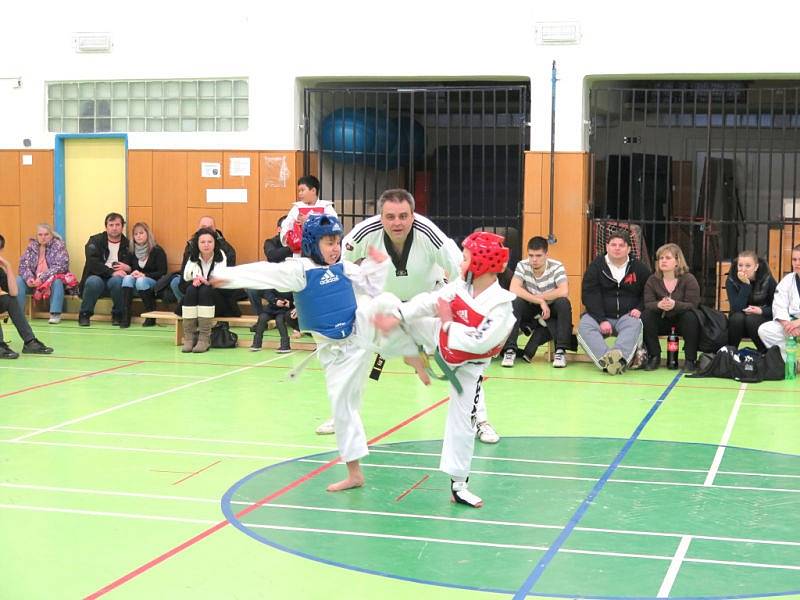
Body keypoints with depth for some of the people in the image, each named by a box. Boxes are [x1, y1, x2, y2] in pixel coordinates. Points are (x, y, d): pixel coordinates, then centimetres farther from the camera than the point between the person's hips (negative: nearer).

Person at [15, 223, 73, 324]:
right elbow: (23, 265, 0)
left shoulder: (58, 245, -8)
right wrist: (28, 277, -22)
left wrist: (42, 278, -28)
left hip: (52, 281, -4)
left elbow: (60, 266, -19)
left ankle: (55, 314, -33)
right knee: (18, 280, -19)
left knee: (57, 281, -35)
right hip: (34, 281, 4)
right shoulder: (32, 246, 4)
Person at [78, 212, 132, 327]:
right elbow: (92, 264, -13)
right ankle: (85, 315, -15)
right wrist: (112, 272, -24)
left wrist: (128, 268, -14)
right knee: (93, 282, -36)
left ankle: (118, 315, -13)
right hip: (97, 277, -1)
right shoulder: (95, 241, 2)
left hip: (116, 279, 1)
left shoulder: (127, 244, 8)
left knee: (117, 281, -34)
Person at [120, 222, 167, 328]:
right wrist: (132, 273, -13)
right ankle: (125, 317, -36)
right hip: (136, 285, 4)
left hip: (154, 284, -4)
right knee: (127, 278, -27)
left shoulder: (157, 251, -5)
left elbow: (162, 272, -11)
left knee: (141, 281, -35)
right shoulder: (131, 252, 10)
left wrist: (144, 275, -21)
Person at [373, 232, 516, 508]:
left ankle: (458, 485, 16)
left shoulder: (501, 305, -31)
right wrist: (396, 317, -28)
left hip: (466, 367, -4)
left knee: (462, 423, 4)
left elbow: (478, 343, -35)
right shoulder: (460, 288, -14)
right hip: (442, 340, 4)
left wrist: (448, 322, -25)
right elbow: (426, 302, -16)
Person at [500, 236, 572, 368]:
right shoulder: (522, 265, -12)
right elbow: (513, 289, -27)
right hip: (531, 309, 1)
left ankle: (560, 351, -26)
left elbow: (564, 292, -33)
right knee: (515, 301, -28)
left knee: (563, 302, -32)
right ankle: (510, 350, -26)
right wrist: (540, 301, -31)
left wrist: (537, 296, -25)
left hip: (551, 310, -1)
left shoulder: (556, 267, -17)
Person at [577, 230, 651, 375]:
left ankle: (619, 356, -60)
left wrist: (639, 309, -5)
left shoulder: (640, 268, 9)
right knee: (584, 326, -31)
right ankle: (606, 360, -53)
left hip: (628, 316, 0)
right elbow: (589, 296, -2)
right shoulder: (596, 266, 6)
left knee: (635, 325, -35)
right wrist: (602, 320, -16)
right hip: (599, 315, 0)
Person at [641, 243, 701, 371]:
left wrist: (675, 305, -42)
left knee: (690, 316, -33)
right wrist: (658, 305, -39)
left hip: (681, 320, -2)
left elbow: (692, 305, -21)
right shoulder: (652, 280, -2)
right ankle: (654, 357, -14)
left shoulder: (689, 279, -10)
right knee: (646, 315, -24)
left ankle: (691, 359, -21)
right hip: (662, 321, 2)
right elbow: (647, 304, -14)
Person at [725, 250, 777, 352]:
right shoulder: (731, 281, -13)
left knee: (752, 319, -32)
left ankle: (765, 352, -14)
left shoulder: (767, 279, -12)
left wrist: (761, 311, -23)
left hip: (762, 319, 0)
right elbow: (736, 309, -25)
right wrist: (745, 284, -31)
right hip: (739, 323, 1)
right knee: (737, 317, -32)